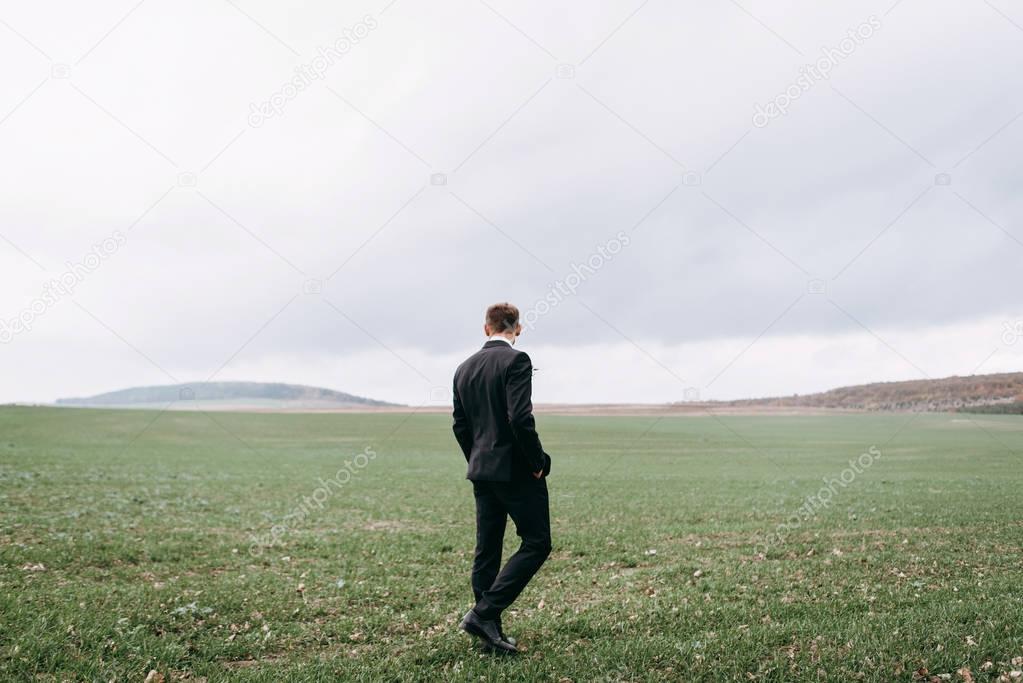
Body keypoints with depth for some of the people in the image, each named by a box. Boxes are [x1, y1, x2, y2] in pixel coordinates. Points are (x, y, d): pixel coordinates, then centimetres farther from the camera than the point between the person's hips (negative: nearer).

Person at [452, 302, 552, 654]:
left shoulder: (464, 368, 11)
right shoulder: (516, 361, -12)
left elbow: (460, 425, 13)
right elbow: (521, 417, -22)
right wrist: (538, 462, -11)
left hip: (481, 472, 8)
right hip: (516, 470, -7)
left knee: (487, 550, 10)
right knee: (537, 544, 1)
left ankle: (491, 631, 15)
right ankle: (484, 612, -6)